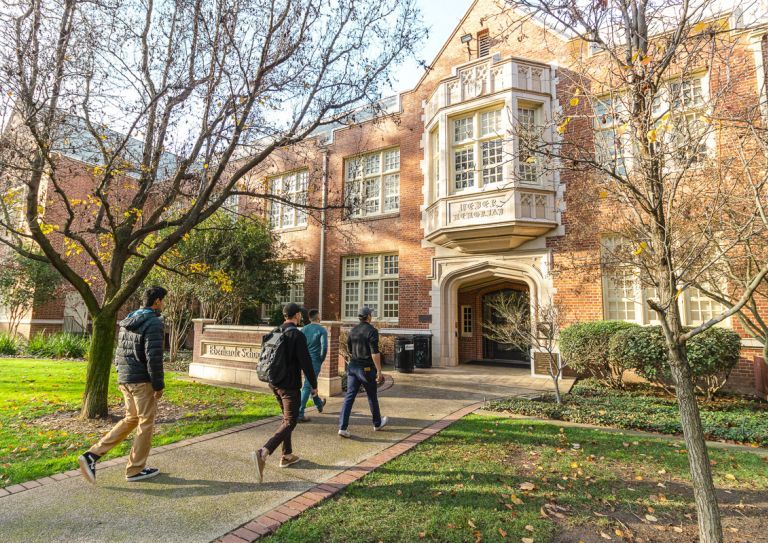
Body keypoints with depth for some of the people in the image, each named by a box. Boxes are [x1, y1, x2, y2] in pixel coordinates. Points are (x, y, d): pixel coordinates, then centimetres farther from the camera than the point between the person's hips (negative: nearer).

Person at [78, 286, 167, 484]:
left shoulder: (127, 321, 11)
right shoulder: (154, 323, -17)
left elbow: (119, 351, 15)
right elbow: (153, 357, -20)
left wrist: (121, 374, 20)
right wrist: (159, 385, -13)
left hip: (124, 379, 8)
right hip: (142, 380, -8)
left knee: (131, 419, 20)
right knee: (146, 423, 6)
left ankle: (92, 455, 13)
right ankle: (135, 469, 16)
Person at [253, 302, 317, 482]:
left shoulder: (274, 333, 4)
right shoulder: (298, 335, -17)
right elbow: (306, 363, -18)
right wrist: (314, 385, -7)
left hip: (274, 383, 8)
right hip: (290, 385, -8)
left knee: (287, 417, 21)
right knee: (290, 422, -2)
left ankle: (287, 456, 28)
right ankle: (263, 453, -17)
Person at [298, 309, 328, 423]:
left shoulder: (303, 329, 6)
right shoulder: (322, 330, -10)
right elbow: (324, 347, -20)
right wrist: (322, 359, -4)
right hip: (315, 361, -6)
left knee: (312, 383, 24)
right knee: (307, 387, -4)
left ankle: (319, 404, 45)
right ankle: (299, 414, -5)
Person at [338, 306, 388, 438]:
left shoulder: (352, 331, 8)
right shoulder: (372, 331, -13)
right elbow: (375, 353, -19)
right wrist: (379, 371, -16)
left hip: (352, 367, 5)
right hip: (367, 368, -5)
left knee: (349, 396, 3)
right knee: (372, 396, 13)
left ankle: (343, 427, -4)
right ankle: (377, 423, 31)